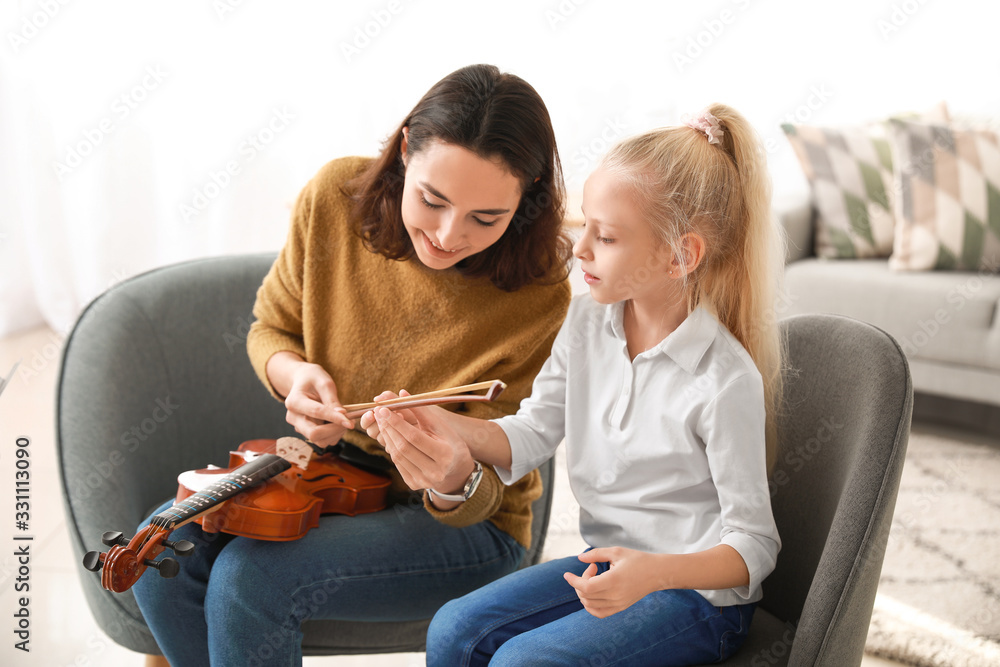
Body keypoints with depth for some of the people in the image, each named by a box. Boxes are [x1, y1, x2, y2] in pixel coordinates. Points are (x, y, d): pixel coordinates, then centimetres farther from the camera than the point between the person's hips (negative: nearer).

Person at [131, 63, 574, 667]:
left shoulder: (539, 298, -23)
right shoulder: (337, 197, -13)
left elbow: (483, 496, -17)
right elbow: (271, 328, 4)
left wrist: (454, 479, -41)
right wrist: (292, 373, -19)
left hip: (461, 524, -4)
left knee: (248, 577, -27)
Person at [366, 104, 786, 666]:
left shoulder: (727, 382, -23)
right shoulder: (588, 321, -2)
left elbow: (753, 545, -18)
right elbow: (532, 435, 6)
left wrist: (654, 573, -35)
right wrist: (451, 429, -13)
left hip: (700, 591, -6)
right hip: (608, 562, 7)